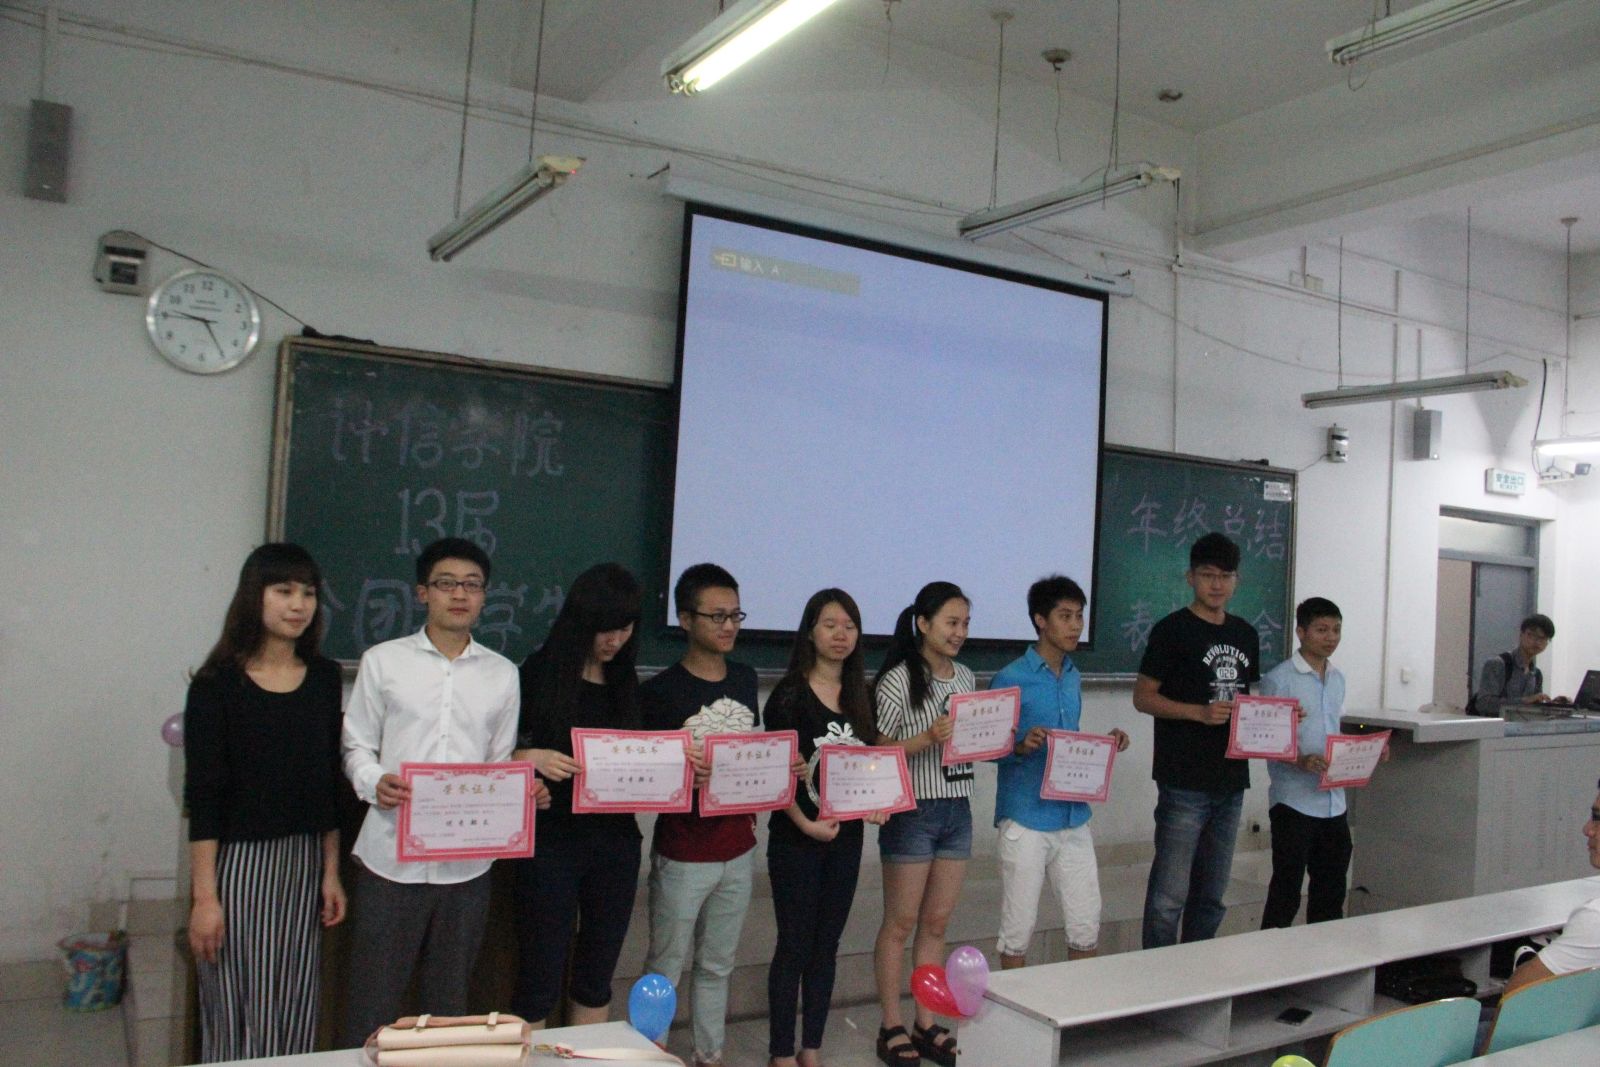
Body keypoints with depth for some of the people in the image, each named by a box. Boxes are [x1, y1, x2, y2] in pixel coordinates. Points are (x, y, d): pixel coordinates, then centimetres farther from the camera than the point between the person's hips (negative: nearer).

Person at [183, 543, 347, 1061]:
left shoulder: (325, 678, 5)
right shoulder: (218, 683, -6)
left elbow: (330, 782, 9)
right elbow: (202, 795, -8)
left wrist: (331, 873, 8)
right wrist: (204, 896, -11)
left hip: (304, 863, 4)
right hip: (237, 863, -4)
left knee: (293, 1017, 10)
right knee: (237, 1018, 3)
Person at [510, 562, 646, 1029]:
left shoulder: (626, 682, 10)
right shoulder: (540, 671, -5)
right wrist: (532, 758, -23)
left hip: (616, 841, 5)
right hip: (552, 839, -4)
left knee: (597, 976, 14)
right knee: (540, 978, 2)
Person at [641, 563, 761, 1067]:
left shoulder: (746, 679, 6)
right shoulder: (660, 691, -11)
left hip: (738, 848, 5)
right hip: (683, 853, -5)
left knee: (717, 965, 18)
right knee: (666, 968, 7)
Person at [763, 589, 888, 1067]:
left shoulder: (861, 695, 8)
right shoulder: (789, 693, -9)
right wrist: (806, 824, -19)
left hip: (847, 836, 5)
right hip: (796, 838, -5)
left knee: (826, 944, 13)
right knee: (795, 945, 2)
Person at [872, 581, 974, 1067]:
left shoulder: (965, 677, 11)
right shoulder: (897, 680, -10)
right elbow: (877, 751, -12)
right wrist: (928, 738, -24)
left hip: (957, 809, 6)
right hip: (912, 811, -6)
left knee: (936, 922, 13)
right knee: (900, 923, 4)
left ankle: (927, 1023, 24)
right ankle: (892, 1027, 17)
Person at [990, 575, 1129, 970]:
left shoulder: (1074, 678, 12)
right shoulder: (1010, 679, -10)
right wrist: (1021, 747, -27)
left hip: (1074, 818, 6)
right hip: (1026, 822, -6)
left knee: (1086, 922, 11)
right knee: (1019, 927, 4)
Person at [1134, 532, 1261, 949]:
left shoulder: (1246, 635, 14)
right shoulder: (1173, 630, -5)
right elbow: (1143, 697, -8)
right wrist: (1200, 713, -19)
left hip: (1231, 781, 7)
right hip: (1184, 783, -6)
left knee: (1211, 897, 15)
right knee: (1169, 896, -5)